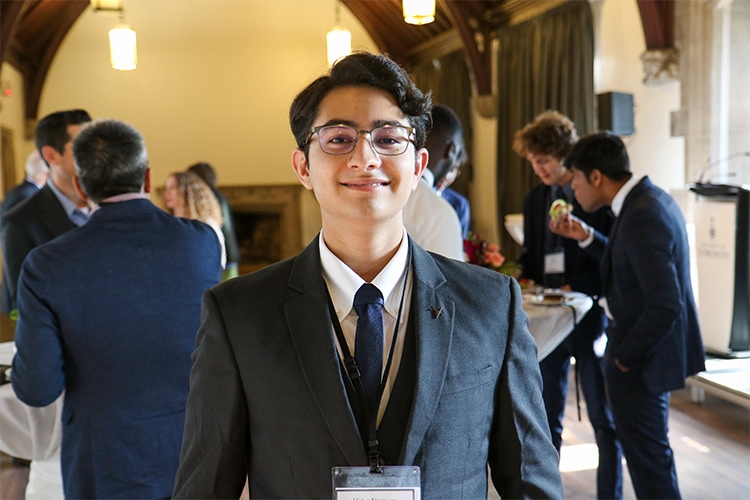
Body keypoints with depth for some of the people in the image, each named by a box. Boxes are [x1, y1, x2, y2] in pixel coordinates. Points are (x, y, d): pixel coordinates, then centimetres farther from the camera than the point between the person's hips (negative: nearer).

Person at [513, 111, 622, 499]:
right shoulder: (534, 200, 11)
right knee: (545, 419, 12)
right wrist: (522, 278, -3)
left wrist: (578, 288, -20)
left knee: (604, 421, 6)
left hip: (591, 316, -5)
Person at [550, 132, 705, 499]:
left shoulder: (641, 217, -26)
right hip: (654, 350, 10)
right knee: (651, 453, 23)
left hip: (640, 362, -10)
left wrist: (625, 355, -17)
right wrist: (587, 237, 6)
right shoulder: (650, 198, 4)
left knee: (648, 457, 5)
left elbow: (665, 307, -29)